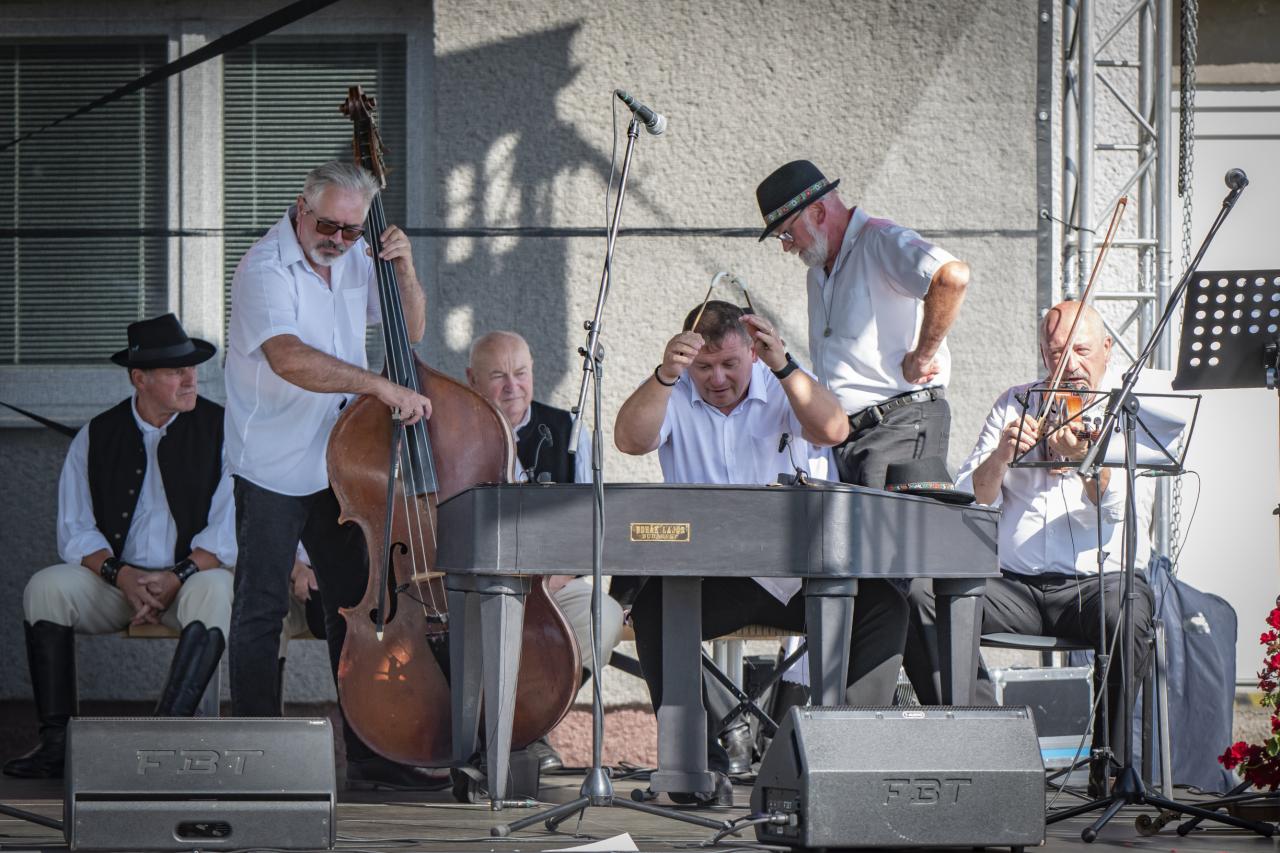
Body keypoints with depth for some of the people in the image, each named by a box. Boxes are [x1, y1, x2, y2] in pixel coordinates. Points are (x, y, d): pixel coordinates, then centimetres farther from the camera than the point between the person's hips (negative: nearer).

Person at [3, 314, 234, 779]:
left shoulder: (218, 428, 0)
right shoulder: (97, 437, 6)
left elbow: (228, 530, -7)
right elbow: (75, 531, 2)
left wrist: (177, 578, -19)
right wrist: (120, 575, -17)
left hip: (189, 578, -2)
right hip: (113, 579, 2)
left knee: (215, 591, -36)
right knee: (44, 588, -24)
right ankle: (56, 740, -25)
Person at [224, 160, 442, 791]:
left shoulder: (352, 259, 6)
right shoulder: (265, 271, -17)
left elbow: (410, 329, 16)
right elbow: (290, 358, -33)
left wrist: (403, 271, -3)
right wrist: (383, 388, -37)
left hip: (338, 465, 7)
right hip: (272, 470, -7)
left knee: (357, 604, 8)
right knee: (262, 609, -1)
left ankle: (369, 755, 14)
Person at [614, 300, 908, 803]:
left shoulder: (781, 392, 5)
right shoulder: (673, 398, 4)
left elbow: (832, 431, -16)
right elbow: (630, 440, -17)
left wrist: (783, 366, -28)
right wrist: (664, 375, -32)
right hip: (706, 578, -1)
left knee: (882, 602, -22)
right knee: (652, 606, -32)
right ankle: (701, 761, -27)